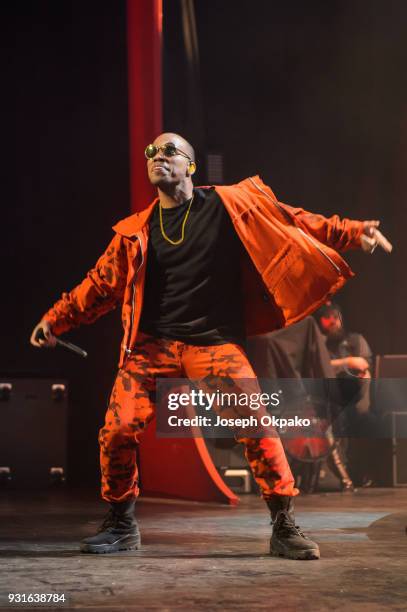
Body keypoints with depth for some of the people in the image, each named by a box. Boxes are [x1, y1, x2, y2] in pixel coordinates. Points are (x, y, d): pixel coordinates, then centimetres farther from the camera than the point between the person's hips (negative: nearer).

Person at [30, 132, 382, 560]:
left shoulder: (229, 205, 4)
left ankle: (284, 527, -1)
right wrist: (55, 319, 15)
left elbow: (293, 223, 4)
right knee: (117, 431, -9)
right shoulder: (135, 231, 12)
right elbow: (100, 284, 19)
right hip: (152, 345, 3)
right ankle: (121, 525, 13)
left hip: (215, 344, -2)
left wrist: (355, 232, -2)